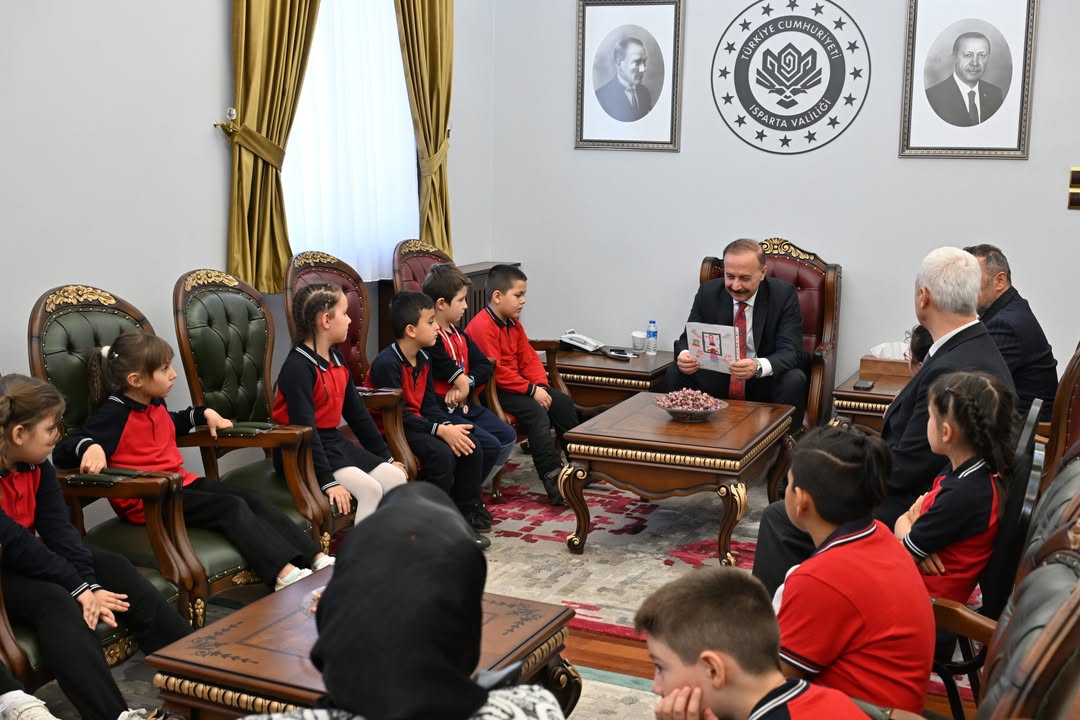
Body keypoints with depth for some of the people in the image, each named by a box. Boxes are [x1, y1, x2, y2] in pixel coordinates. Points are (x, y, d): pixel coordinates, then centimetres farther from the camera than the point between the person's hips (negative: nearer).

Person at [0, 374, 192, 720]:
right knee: (53, 600, -33)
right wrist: (79, 587, -28)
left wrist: (91, 585, -24)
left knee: (114, 568, -7)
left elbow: (58, 528, -10)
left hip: (30, 558, 9)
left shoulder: (36, 464, -3)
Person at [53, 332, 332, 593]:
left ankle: (317, 558, -18)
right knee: (231, 507, -25)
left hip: (182, 483, 9)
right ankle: (285, 575, -37)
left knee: (253, 498, -8)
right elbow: (62, 452, -21)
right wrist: (90, 446, -41)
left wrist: (204, 414, 26)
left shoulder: (156, 405, 12)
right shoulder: (114, 414, -15)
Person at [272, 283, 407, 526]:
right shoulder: (297, 367, -19)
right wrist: (328, 481, -28)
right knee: (370, 489, -24)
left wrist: (385, 457, 17)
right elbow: (305, 428, -25)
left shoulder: (337, 360, 10)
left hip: (335, 442, 9)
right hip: (303, 452, -9)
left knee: (396, 478, -3)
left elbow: (357, 412, 16)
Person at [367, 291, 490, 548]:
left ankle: (466, 512, 10)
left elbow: (430, 404, 8)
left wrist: (449, 426, -12)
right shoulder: (387, 363, -21)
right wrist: (441, 430, -26)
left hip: (418, 423, 9)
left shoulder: (423, 359, 8)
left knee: (471, 448, -3)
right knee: (442, 454, -29)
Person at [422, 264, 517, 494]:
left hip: (463, 406, 10)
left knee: (508, 436, 4)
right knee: (489, 445, -19)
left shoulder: (458, 335, 13)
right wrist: (461, 382, -7)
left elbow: (486, 366, 6)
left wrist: (467, 382, -12)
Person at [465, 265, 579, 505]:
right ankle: (552, 477, -26)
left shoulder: (514, 323, 12)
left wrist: (541, 385, -8)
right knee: (536, 412, -29)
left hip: (515, 384, 10)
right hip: (493, 390, -10)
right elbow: (495, 371, -24)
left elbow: (529, 357, 11)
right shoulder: (482, 326, -19)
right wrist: (531, 390, -22)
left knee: (563, 402, 1)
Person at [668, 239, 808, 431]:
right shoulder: (708, 292, -3)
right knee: (676, 372, -21)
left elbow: (791, 351, -18)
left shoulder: (784, 294, -11)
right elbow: (688, 339, -1)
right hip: (718, 382, 2)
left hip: (766, 383, -2)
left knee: (794, 381, -33)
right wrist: (684, 355, -28)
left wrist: (758, 366, -41)